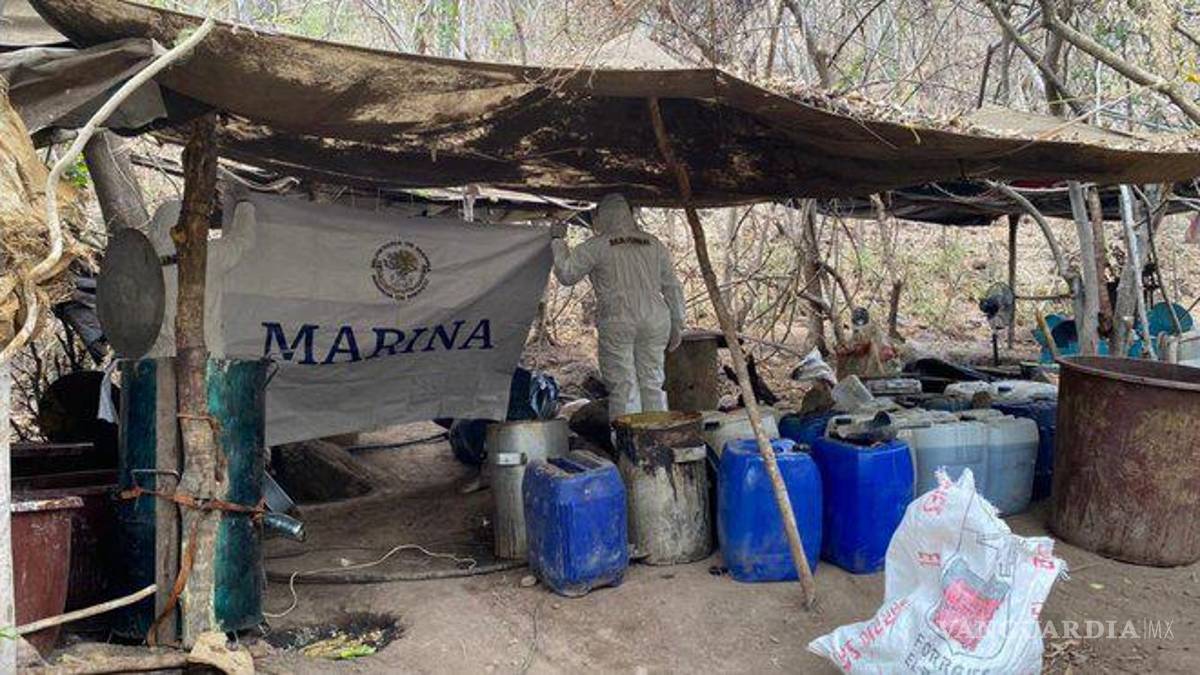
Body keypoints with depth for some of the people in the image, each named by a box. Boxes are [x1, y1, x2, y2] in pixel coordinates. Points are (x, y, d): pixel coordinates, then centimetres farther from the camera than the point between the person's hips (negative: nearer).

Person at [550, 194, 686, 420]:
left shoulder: (597, 246, -3)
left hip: (617, 323, -4)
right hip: (655, 322, 4)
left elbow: (566, 274, -1)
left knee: (621, 388, 1)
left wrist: (558, 240, 12)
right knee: (653, 384, 11)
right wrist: (677, 325, 21)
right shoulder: (654, 244, 12)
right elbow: (672, 287, 14)